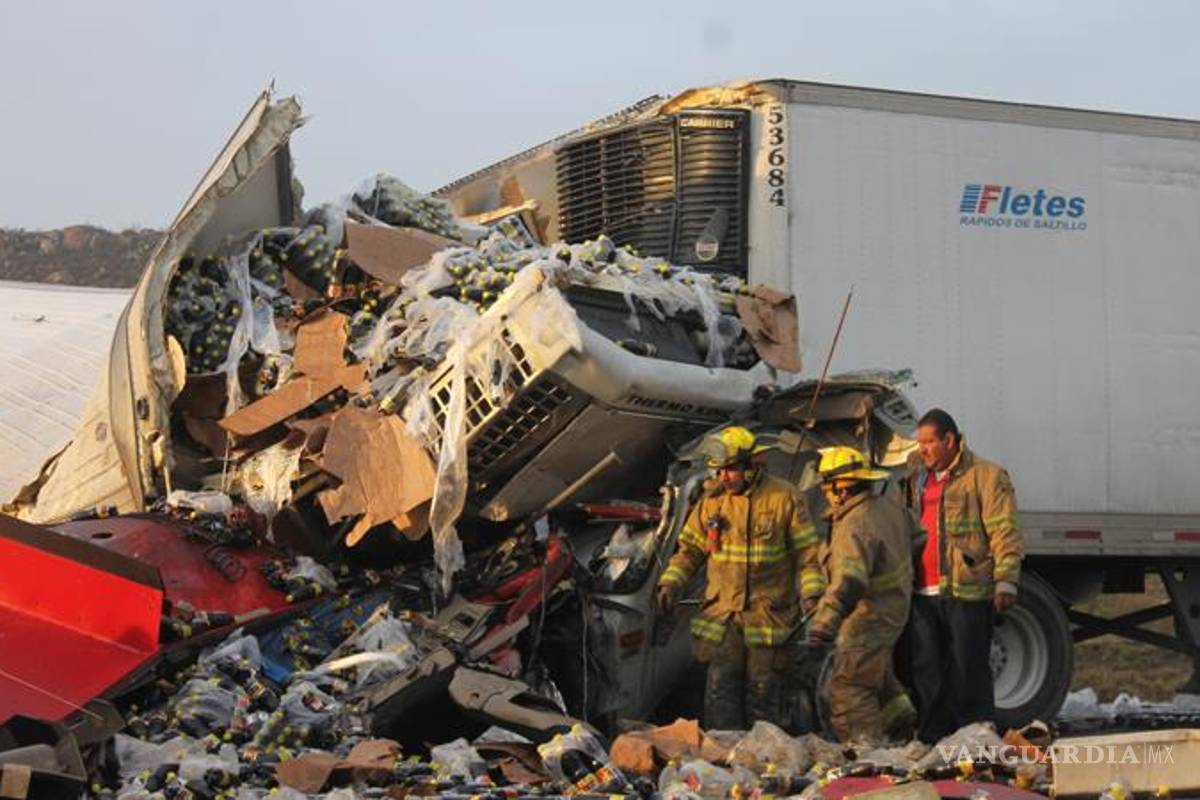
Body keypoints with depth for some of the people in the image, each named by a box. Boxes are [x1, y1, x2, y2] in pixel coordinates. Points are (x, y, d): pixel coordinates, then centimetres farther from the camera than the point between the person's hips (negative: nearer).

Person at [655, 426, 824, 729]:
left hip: (769, 619, -2)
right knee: (720, 693, -2)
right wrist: (670, 584, 0)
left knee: (763, 695, 6)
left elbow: (807, 553, 0)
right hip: (722, 617, 3)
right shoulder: (712, 500, 6)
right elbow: (689, 548, 14)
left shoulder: (784, 498, -3)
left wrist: (813, 597, -8)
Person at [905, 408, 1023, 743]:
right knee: (926, 671, 8)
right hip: (924, 594, 6)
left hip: (966, 592, -6)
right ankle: (932, 738, 16)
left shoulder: (986, 476, -2)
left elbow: (1004, 532, -9)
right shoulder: (918, 477, 18)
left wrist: (1006, 581, -17)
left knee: (968, 671, -2)